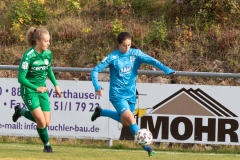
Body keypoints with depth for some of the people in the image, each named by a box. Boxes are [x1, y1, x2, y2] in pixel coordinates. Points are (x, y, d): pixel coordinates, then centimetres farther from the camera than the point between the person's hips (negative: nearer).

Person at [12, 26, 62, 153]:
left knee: (47, 122, 1)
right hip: (29, 90, -6)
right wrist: (36, 88, -27)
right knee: (41, 122, -16)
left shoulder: (48, 53, -1)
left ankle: (21, 112, 25)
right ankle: (46, 144, 11)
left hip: (42, 89, 6)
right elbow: (21, 78, -21)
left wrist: (56, 85, 13)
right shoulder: (29, 56, -21)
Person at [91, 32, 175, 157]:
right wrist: (97, 86, -27)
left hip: (131, 94, 5)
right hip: (117, 94, -5)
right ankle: (146, 147, -15)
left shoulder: (135, 53, -6)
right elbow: (95, 70, -11)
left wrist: (166, 69, -31)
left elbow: (151, 60, -17)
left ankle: (100, 112, 39)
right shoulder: (112, 57, -13)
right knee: (131, 119, -20)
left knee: (125, 122, 18)